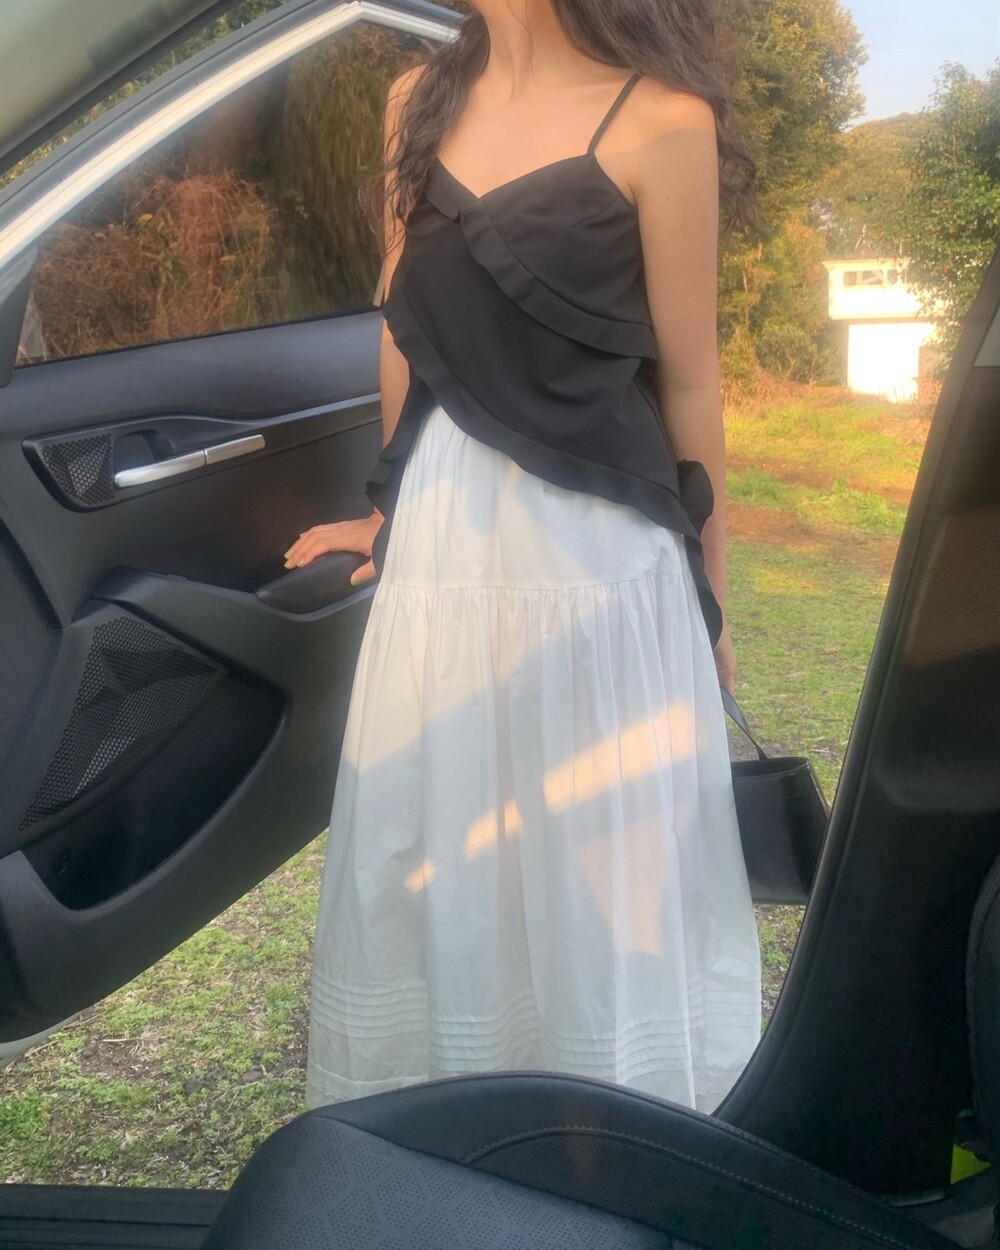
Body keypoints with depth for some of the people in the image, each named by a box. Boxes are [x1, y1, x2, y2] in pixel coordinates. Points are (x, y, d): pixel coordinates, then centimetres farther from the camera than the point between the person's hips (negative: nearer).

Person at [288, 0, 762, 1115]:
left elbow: (687, 384, -4)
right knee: (433, 878, 15)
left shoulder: (659, 124, -9)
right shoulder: (420, 101, 7)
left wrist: (708, 592, 3)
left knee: (604, 885, 7)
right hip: (443, 546, 5)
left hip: (596, 552, -5)